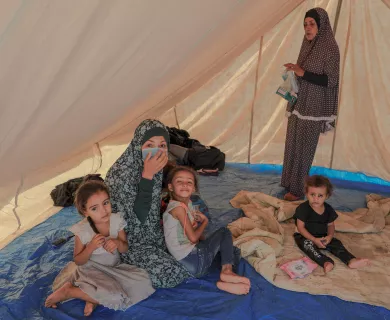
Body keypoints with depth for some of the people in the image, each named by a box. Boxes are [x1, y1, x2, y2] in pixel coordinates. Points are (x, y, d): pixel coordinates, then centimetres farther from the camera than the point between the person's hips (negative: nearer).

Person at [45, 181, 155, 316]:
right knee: (115, 297, -29)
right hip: (92, 271, -5)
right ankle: (66, 291, -9)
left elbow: (125, 249, 1)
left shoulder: (116, 220, -11)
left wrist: (118, 243, -24)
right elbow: (78, 261, -9)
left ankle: (94, 298, -10)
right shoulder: (82, 230, -20)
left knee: (144, 282, -16)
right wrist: (91, 247, -28)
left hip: (115, 267, 5)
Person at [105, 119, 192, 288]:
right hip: (130, 240, -8)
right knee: (170, 274, -20)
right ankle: (128, 266, 5)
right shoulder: (122, 173, -28)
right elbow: (137, 216, -32)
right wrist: (147, 175, -35)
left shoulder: (156, 167, -5)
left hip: (152, 233, 8)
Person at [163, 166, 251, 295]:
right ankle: (227, 270, -11)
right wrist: (205, 221, -2)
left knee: (234, 251, 18)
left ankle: (227, 282, -7)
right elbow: (193, 238, -17)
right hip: (195, 262, -9)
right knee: (224, 232, 2)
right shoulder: (178, 207, -18)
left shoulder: (187, 203, 10)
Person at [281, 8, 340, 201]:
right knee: (293, 145, 13)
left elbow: (331, 80, -17)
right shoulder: (307, 45, 9)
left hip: (313, 107, -8)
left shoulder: (330, 49, -14)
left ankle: (298, 190, 10)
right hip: (299, 103, 8)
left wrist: (303, 73, -22)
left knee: (303, 148, -1)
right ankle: (290, 183, 28)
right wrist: (294, 71, 0)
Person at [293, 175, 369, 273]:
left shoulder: (328, 209, -3)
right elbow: (300, 227, -17)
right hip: (305, 237, -5)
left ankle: (351, 261, -23)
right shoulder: (303, 208, -18)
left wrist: (330, 236, -15)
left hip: (322, 237, 5)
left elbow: (330, 225, 7)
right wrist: (314, 239, -25)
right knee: (308, 244, -33)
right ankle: (326, 262, -51)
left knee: (336, 243, -11)